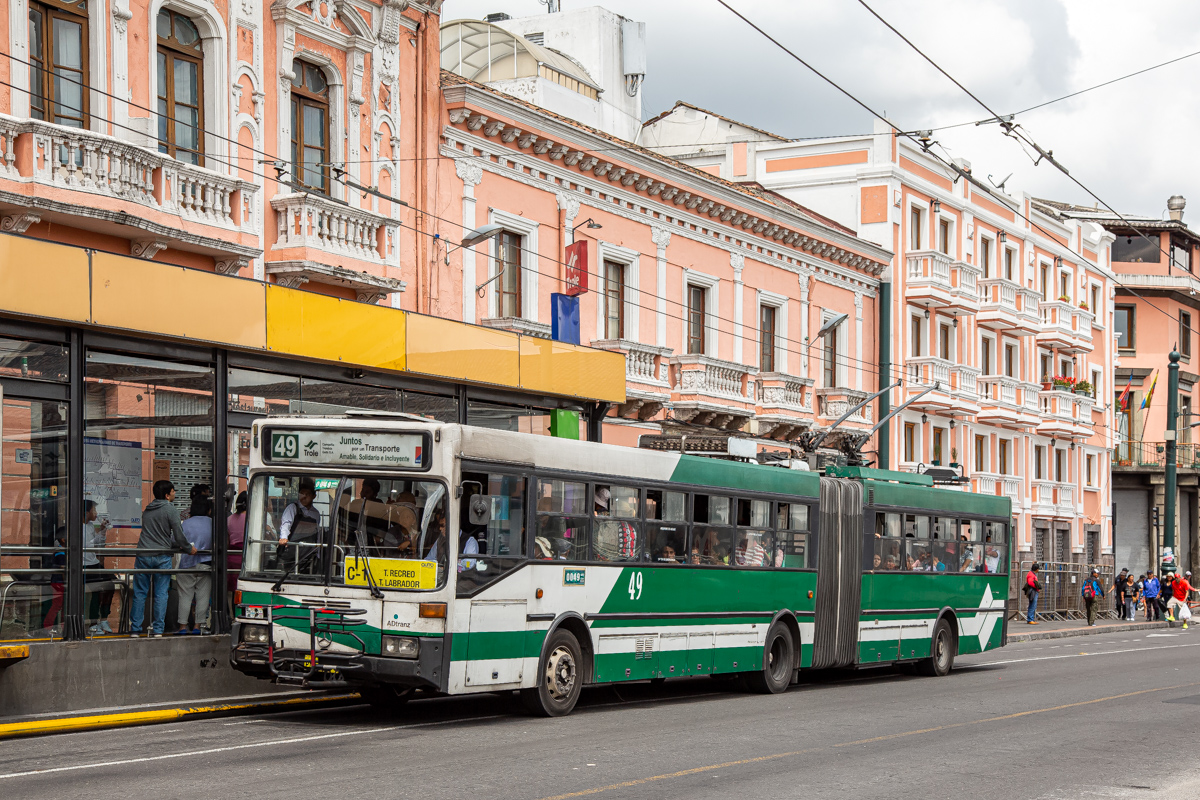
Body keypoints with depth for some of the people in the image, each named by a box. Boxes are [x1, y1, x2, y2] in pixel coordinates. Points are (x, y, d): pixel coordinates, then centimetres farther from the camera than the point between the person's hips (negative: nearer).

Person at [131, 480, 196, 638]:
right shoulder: (170, 510, -6)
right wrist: (188, 549, 9)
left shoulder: (147, 510, 14)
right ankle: (158, 629, 1)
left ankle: (135, 629, 6)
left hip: (143, 555, 4)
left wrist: (175, 546, 26)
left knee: (139, 593, 7)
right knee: (161, 594, 2)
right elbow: (179, 535, -9)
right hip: (162, 556, -4)